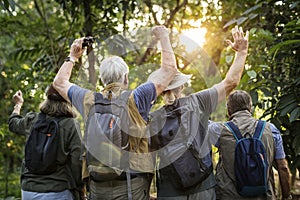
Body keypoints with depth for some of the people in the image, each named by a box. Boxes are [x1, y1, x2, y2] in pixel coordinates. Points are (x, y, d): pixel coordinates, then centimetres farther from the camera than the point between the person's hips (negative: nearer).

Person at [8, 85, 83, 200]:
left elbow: (13, 123, 25)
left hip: (28, 190, 4)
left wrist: (18, 104, 44)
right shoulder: (71, 125, -11)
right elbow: (77, 162, -13)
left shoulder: (32, 120, 2)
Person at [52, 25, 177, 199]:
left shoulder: (89, 101, 3)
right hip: (132, 185, -3)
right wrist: (164, 38, 12)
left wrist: (73, 56, 33)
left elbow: (60, 82, 22)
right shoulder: (135, 100, -7)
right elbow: (170, 69, 0)